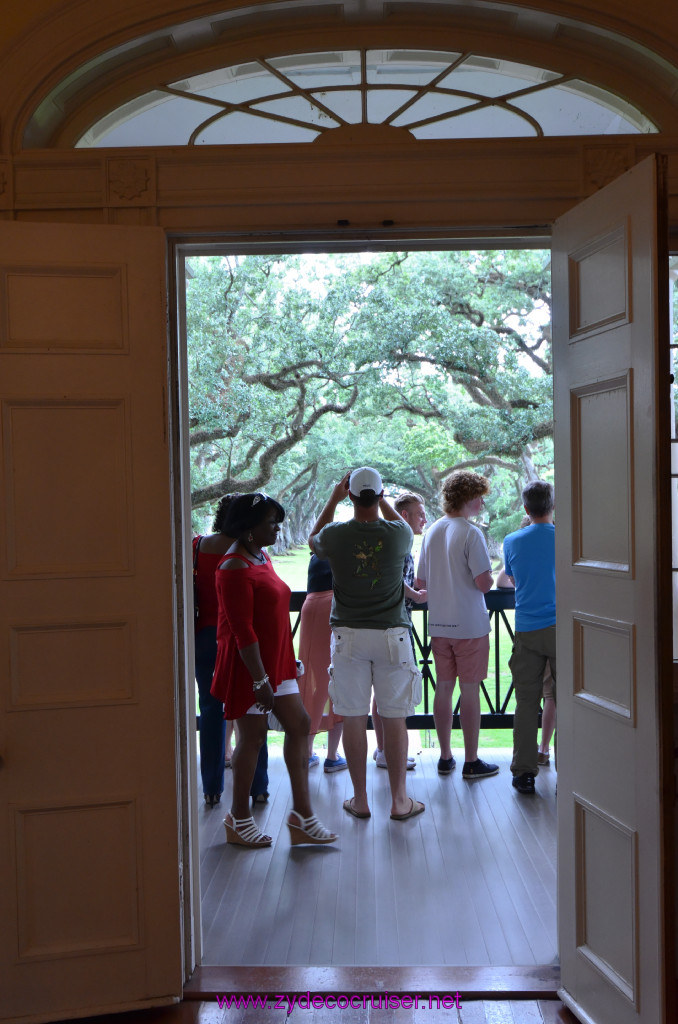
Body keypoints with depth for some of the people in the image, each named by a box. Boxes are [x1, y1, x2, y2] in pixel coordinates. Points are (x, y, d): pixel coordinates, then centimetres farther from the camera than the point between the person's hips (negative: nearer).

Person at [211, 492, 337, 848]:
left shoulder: (262, 557, 11)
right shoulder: (235, 568, -19)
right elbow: (242, 630, -22)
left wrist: (287, 663, 20)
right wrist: (260, 680, -23)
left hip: (276, 659, 9)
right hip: (248, 663, -9)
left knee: (298, 725, 6)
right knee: (253, 735, 1)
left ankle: (302, 813, 12)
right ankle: (239, 819, 17)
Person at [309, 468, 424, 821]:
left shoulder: (335, 535, -7)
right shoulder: (397, 534, -8)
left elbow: (312, 538, 19)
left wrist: (333, 498, 22)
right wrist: (382, 499, 24)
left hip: (348, 636, 1)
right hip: (392, 635, 0)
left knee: (353, 719, 7)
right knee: (394, 719, 6)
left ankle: (360, 800, 15)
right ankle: (399, 800, 13)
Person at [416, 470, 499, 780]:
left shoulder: (431, 532, 7)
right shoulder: (471, 534, -14)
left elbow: (421, 582, 11)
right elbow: (484, 583, -19)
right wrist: (488, 576, 3)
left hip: (438, 625, 6)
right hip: (470, 624, -6)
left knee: (443, 688, 11)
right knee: (470, 691, 1)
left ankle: (445, 758, 19)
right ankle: (471, 762, 8)